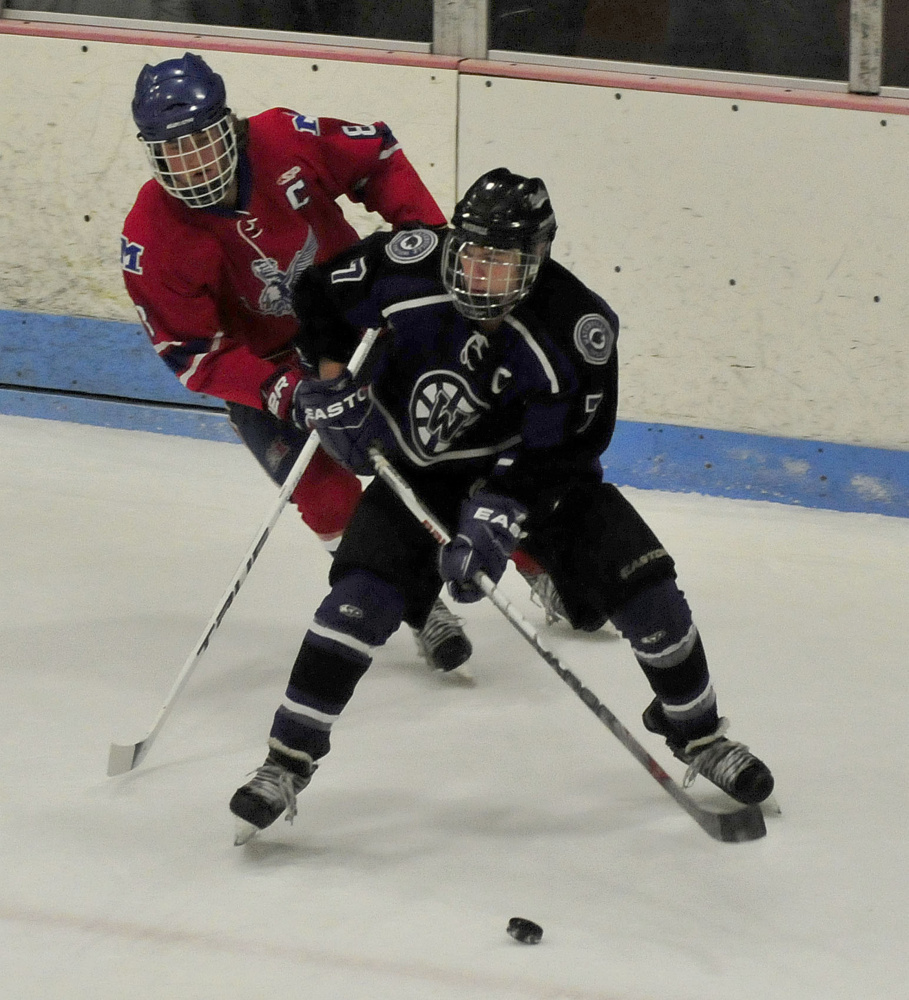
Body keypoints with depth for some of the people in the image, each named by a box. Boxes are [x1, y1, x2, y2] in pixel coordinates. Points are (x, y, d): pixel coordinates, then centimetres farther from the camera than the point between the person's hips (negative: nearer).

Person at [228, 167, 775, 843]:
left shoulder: (578, 328, -28)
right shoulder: (406, 266, -24)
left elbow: (558, 456, -25)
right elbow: (321, 298, -4)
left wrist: (499, 516, -36)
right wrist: (333, 383, -14)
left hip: (526, 467, 0)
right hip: (416, 465, 0)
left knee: (643, 587, -8)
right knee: (361, 600, -19)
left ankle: (697, 732, 16)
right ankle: (288, 762, -7)